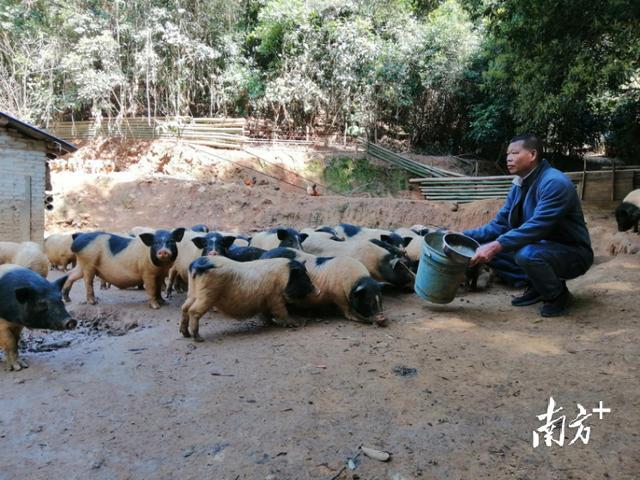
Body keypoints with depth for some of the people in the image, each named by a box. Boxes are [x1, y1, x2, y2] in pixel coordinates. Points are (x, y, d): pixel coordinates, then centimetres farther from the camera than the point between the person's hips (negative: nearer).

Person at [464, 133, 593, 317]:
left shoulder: (555, 183, -23)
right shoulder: (518, 186, 3)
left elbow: (537, 227, -33)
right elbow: (500, 224, 4)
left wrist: (497, 245, -41)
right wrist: (465, 236, -9)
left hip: (572, 253, -8)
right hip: (542, 247, 8)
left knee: (527, 254, -37)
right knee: (486, 249, -4)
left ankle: (559, 295, -8)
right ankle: (535, 287, 8)